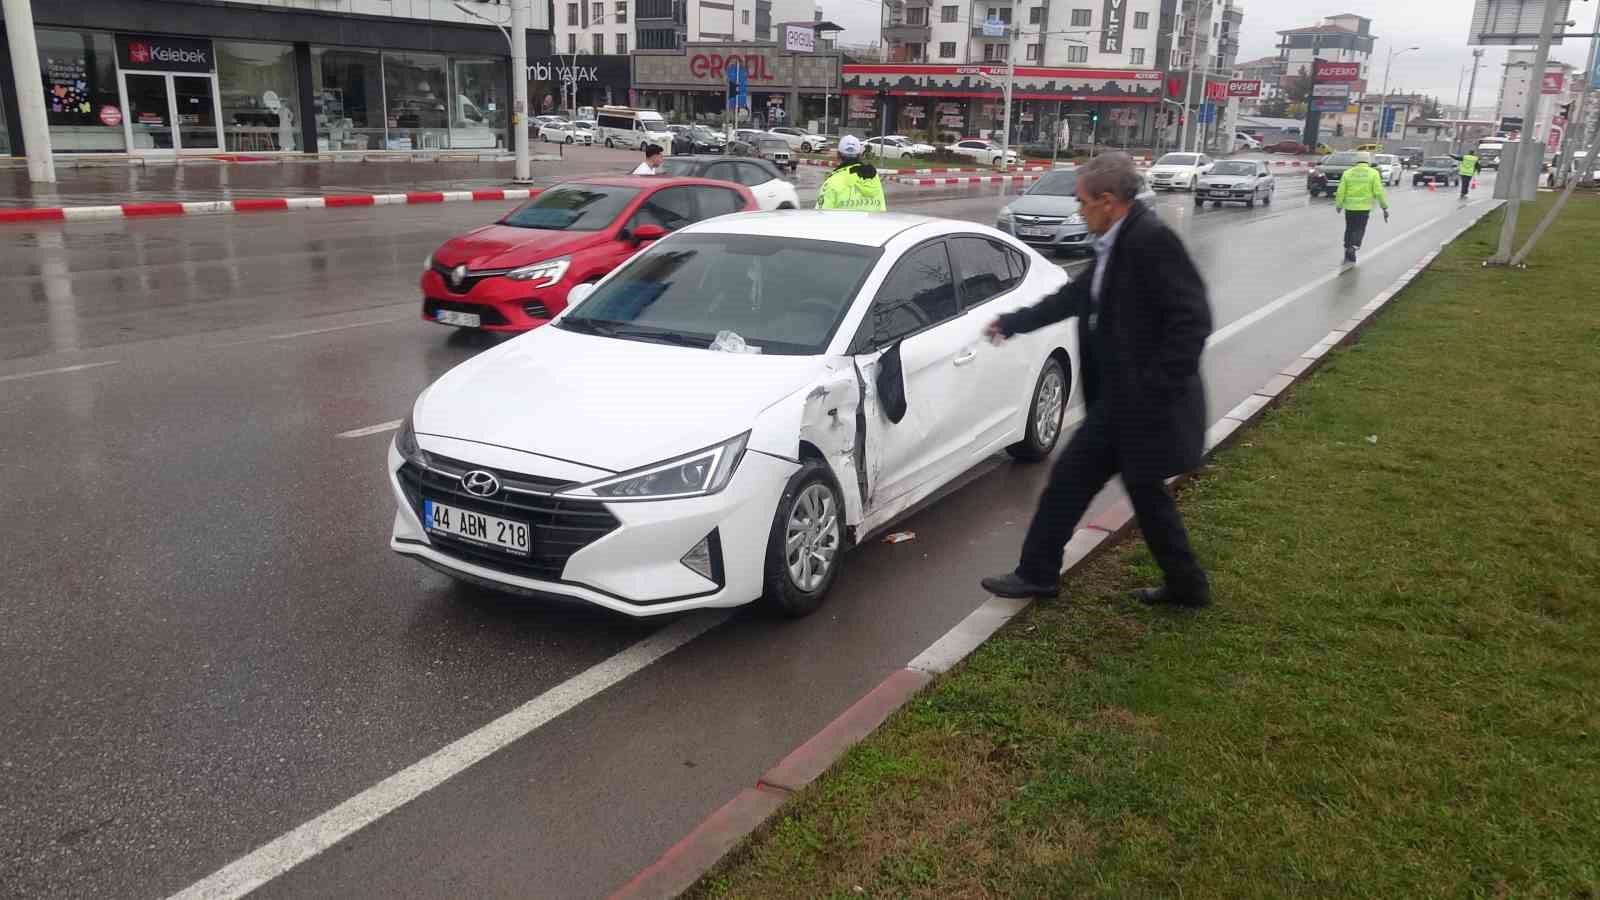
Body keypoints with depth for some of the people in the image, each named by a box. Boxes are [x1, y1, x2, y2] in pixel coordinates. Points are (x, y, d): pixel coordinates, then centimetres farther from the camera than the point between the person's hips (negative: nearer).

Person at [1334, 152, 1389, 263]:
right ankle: (1353, 248, -17)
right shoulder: (1373, 173, -2)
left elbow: (1341, 192, 0)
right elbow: (1379, 192, -7)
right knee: (1359, 230, 7)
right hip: (1364, 207, -2)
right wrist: (1385, 208, -2)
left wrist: (1338, 205, 15)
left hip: (1349, 206, 2)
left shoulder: (1348, 173, 2)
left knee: (1349, 229, 15)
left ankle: (1348, 255, 19)